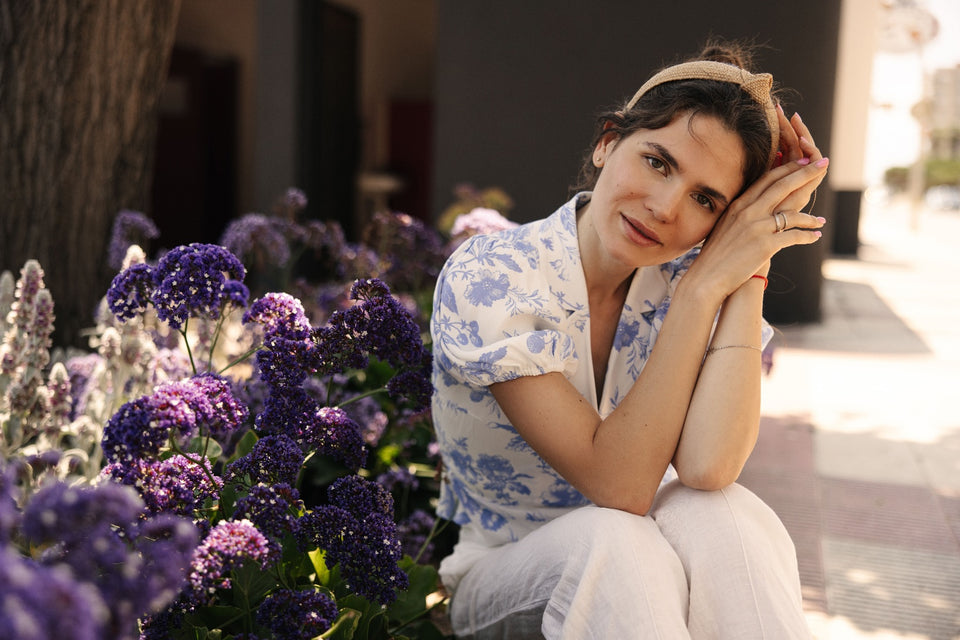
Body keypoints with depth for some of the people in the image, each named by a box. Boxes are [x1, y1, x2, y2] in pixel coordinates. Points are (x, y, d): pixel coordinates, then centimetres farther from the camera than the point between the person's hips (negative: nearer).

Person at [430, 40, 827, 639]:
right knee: (611, 539, -37)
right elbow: (617, 484, -27)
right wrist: (705, 284, -29)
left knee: (720, 515, -31)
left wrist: (751, 266, -25)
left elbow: (707, 468, -29)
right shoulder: (486, 280, -21)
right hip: (502, 576, -3)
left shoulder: (683, 287, -10)